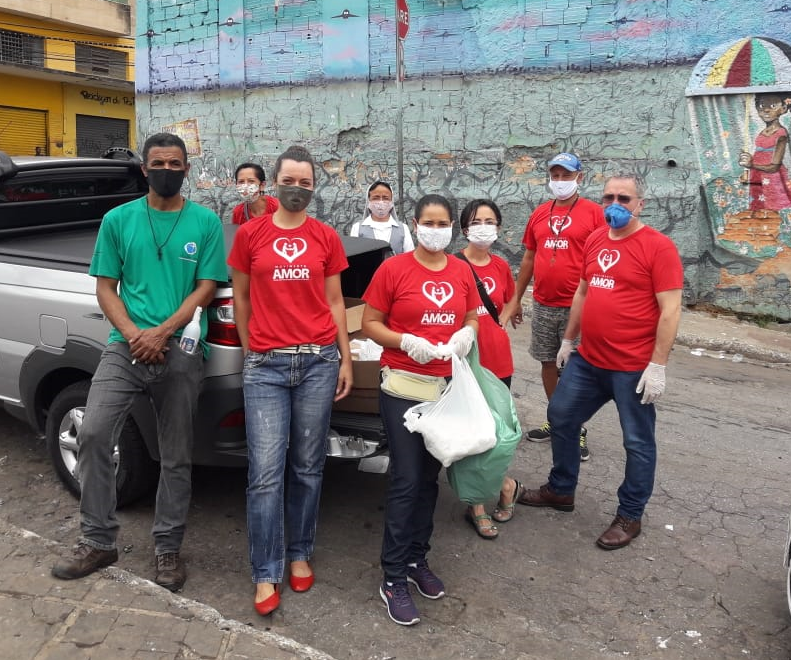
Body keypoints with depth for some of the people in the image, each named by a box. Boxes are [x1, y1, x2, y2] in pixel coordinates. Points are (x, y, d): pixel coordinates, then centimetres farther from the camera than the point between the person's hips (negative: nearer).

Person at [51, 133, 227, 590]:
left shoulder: (205, 222, 3)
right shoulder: (119, 219, 8)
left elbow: (206, 288, -1)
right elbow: (106, 287, 7)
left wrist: (161, 333, -12)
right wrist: (133, 334, -10)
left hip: (182, 352, -1)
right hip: (125, 347, 2)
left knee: (176, 455, 6)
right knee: (94, 435, -9)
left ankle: (169, 550, 21)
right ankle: (98, 542, 10)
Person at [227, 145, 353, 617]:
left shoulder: (327, 238, 7)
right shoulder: (250, 234, 5)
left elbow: (335, 302, 9)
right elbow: (241, 299, 11)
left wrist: (346, 359, 6)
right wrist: (248, 351, 10)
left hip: (319, 362, 1)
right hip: (266, 365, -1)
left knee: (308, 467, 9)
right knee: (266, 472, -3)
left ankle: (300, 554, 28)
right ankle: (266, 574, 11)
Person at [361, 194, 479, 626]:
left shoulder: (462, 272, 5)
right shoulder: (393, 269, -7)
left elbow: (472, 318, 16)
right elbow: (370, 324, -5)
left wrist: (466, 334, -7)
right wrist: (406, 341, -20)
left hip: (447, 387, 5)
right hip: (403, 387, -4)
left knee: (430, 477, 14)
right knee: (406, 481, -4)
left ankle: (417, 560, 31)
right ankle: (393, 578, 10)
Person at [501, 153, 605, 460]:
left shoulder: (593, 212, -5)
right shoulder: (540, 213, 9)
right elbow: (528, 258, 14)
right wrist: (515, 299, 14)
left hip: (577, 307, -5)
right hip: (543, 305, 5)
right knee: (548, 362, 13)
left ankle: (577, 429, 17)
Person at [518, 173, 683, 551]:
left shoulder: (658, 247, -13)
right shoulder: (594, 241, 8)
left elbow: (670, 310, -15)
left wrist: (658, 366, -18)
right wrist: (568, 340, 19)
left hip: (634, 368, -7)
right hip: (587, 360, 7)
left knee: (638, 442, 7)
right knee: (560, 417, 17)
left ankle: (629, 516, 25)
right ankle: (560, 490, 37)